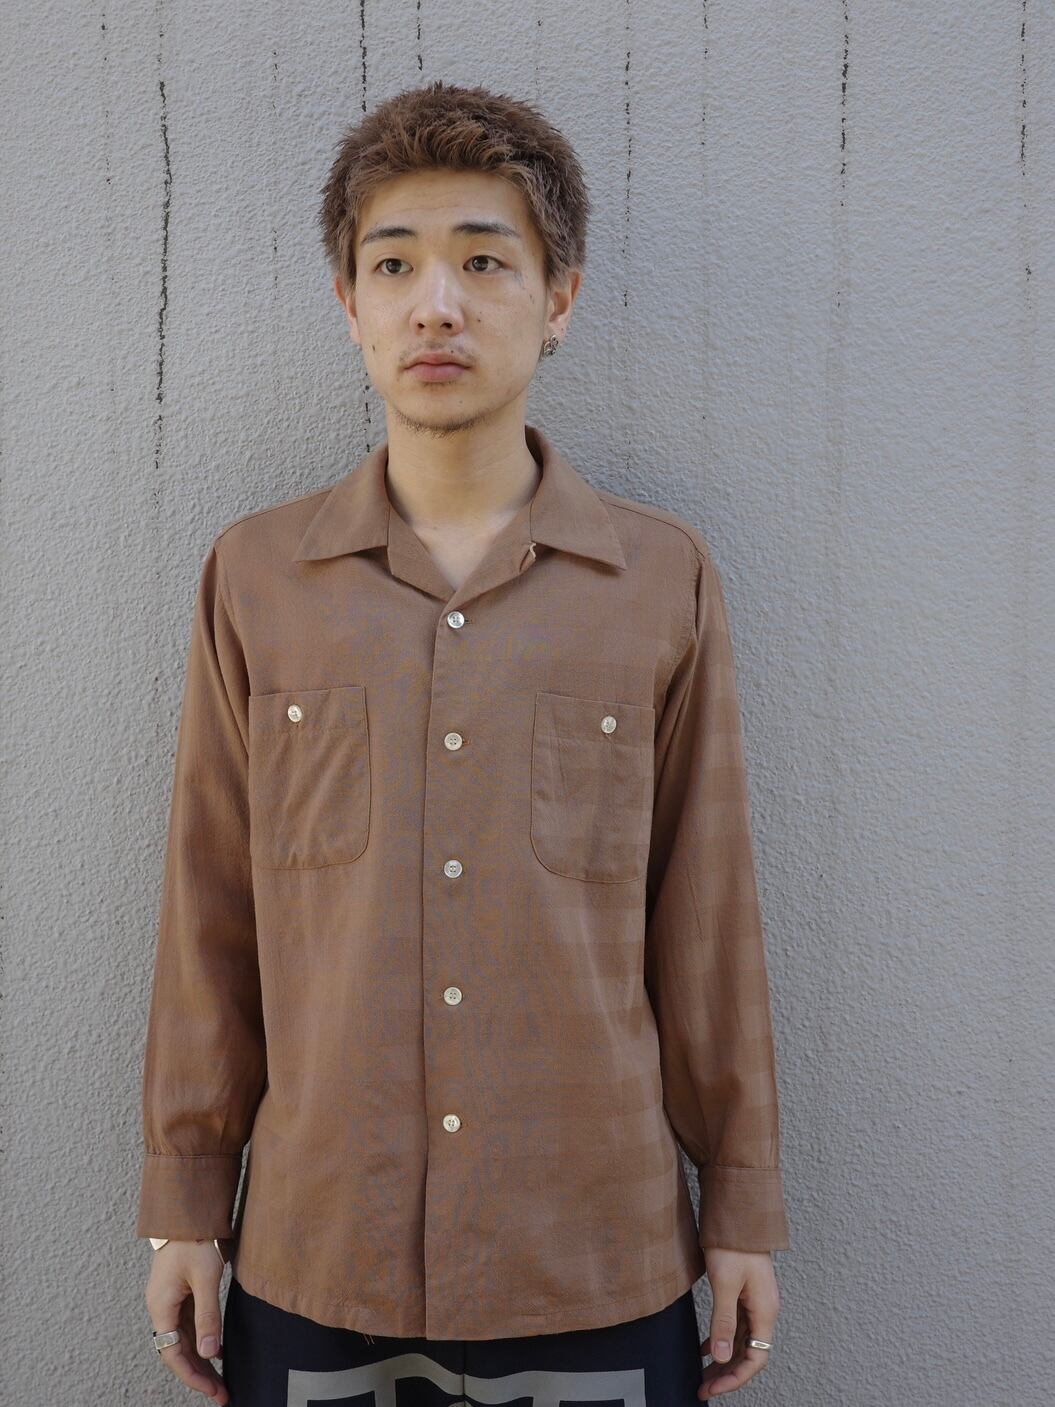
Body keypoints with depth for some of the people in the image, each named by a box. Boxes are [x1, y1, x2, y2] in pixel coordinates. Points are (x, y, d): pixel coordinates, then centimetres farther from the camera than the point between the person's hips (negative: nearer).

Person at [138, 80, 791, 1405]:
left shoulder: (666, 579, -2)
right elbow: (210, 918, 3)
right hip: (311, 1267, 1)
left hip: (605, 1272, 0)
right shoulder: (253, 576, 0)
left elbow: (709, 922, 1)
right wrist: (184, 1201, 5)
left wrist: (744, 1208, 4)